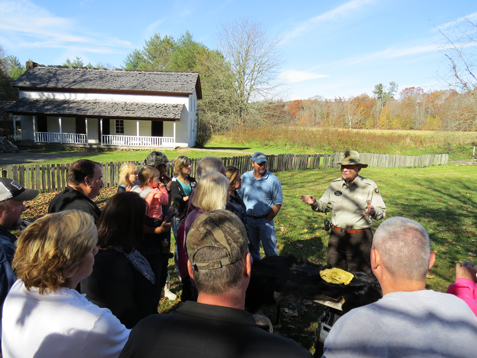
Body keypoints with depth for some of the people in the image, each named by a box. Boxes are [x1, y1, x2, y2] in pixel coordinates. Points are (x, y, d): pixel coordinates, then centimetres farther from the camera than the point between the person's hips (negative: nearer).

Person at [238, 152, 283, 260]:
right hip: (248, 219, 3)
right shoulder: (245, 177, -2)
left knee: (270, 249, 4)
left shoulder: (273, 180, -8)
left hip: (265, 220, -3)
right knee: (252, 249, 16)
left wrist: (267, 220, -9)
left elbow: (278, 203, -5)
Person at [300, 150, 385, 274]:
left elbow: (382, 212, -6)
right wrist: (314, 203, -7)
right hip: (336, 235, 3)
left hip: (360, 237, -3)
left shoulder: (369, 186, -5)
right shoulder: (335, 184, 5)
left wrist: (373, 212, -28)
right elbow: (325, 206, 14)